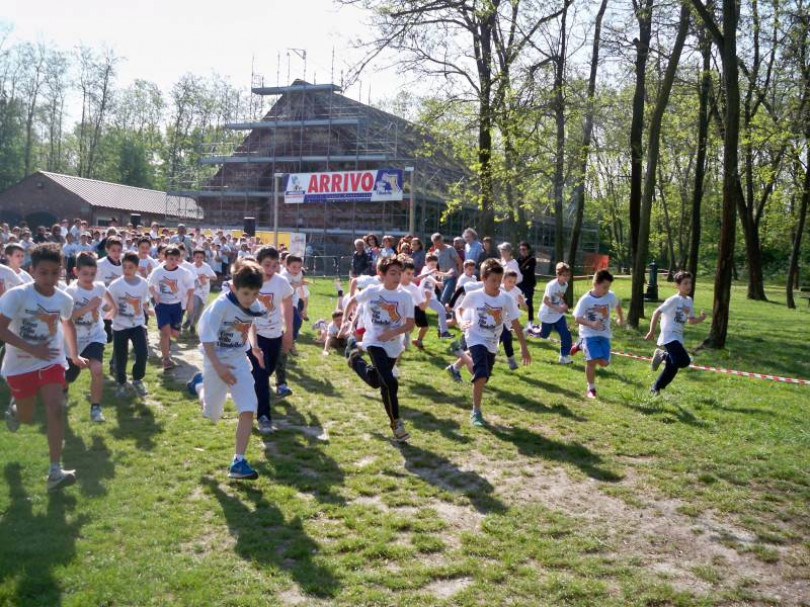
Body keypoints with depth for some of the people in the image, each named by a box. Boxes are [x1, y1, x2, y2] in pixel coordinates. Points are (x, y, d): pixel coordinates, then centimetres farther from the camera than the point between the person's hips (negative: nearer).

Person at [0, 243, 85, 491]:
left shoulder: (64, 299, -6)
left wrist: (74, 355, 20)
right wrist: (32, 349, -28)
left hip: (51, 362, 2)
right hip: (20, 365, -2)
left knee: (56, 409, -14)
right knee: (27, 418, 12)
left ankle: (55, 472, -11)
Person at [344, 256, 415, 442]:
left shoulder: (404, 297, -5)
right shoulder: (371, 291, -6)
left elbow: (410, 324, -7)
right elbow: (352, 301, 13)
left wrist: (393, 332, -22)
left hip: (393, 345, 4)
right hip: (374, 343, -3)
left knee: (375, 382, 18)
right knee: (390, 382, -20)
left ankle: (355, 357, 46)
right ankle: (396, 423, -2)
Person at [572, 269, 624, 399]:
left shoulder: (610, 296, -7)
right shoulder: (585, 299, -17)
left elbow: (617, 304, 16)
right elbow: (578, 319, -17)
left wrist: (621, 319, 26)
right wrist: (592, 324, -33)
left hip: (604, 334, 4)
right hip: (589, 334, -4)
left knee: (604, 362, -1)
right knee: (592, 361, -15)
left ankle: (582, 347, 25)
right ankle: (591, 389, 4)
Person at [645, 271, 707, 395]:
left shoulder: (689, 300, 11)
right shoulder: (674, 300, -12)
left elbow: (691, 320, 16)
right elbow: (657, 312, -14)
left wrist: (701, 318, -5)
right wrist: (652, 332, -16)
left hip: (678, 338, 8)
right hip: (669, 337, -8)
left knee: (673, 367, 9)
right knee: (684, 361, -25)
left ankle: (655, 389, 23)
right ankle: (663, 356, 0)